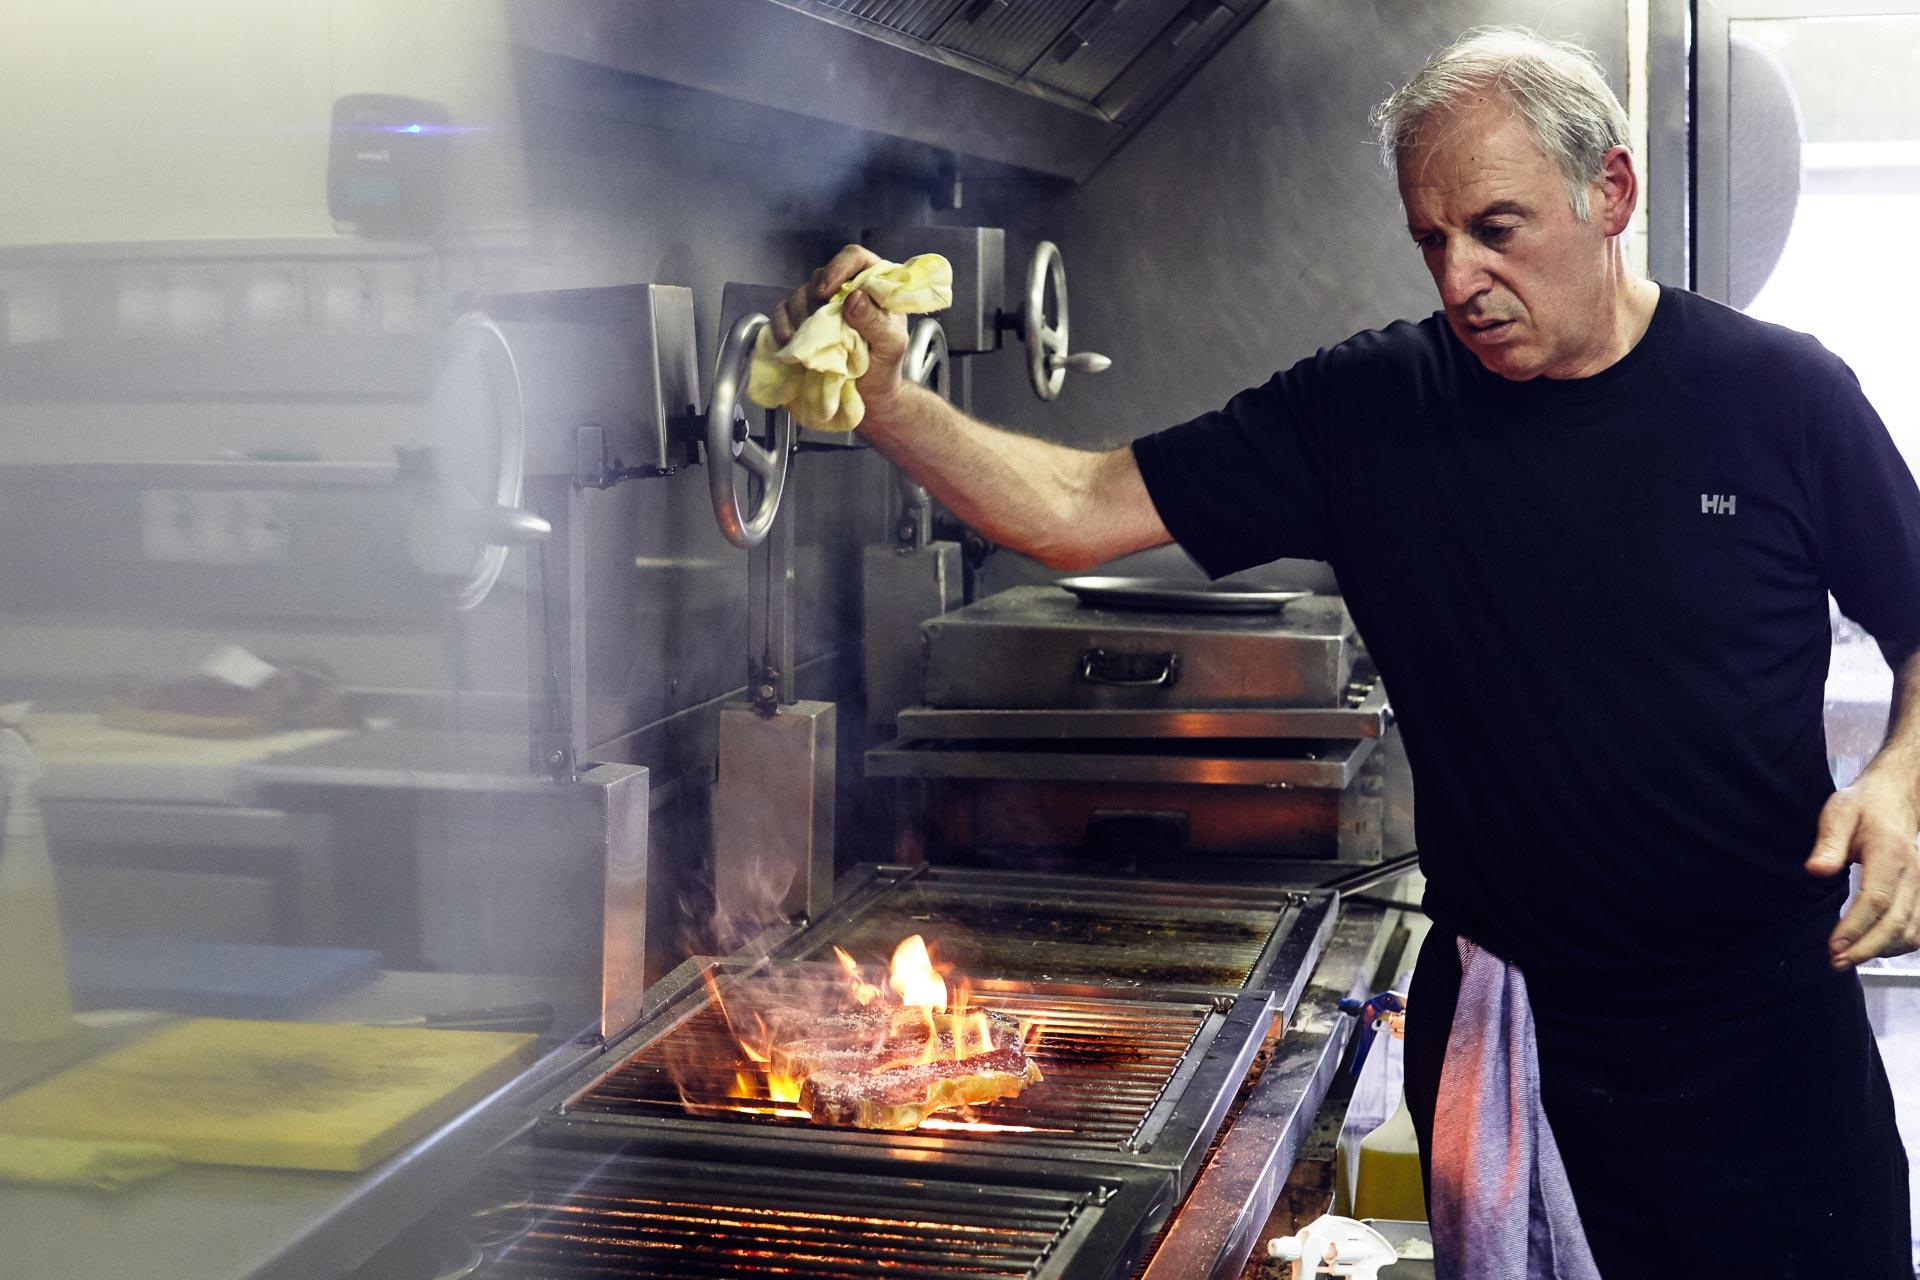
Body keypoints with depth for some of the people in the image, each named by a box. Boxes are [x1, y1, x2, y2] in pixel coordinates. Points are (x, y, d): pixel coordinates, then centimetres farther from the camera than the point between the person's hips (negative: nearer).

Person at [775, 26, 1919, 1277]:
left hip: (1767, 1027, -1)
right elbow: (1081, 509, -7)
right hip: (1496, 1025, 1)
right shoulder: (1373, 410, -4)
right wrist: (890, 400, -22)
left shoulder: (1784, 394, -6)